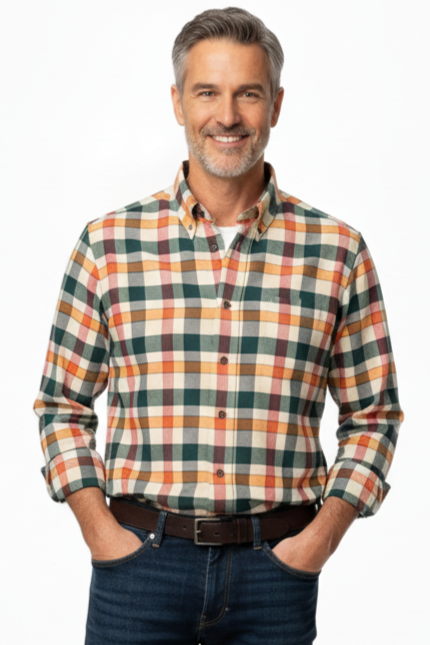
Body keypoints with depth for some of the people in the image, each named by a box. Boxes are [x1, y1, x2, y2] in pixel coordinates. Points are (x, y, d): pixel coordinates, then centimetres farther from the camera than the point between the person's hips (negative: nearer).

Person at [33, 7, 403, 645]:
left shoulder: (337, 250, 2)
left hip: (279, 568, 1)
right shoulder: (108, 244, 1)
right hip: (139, 555, 0)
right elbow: (62, 403, 7)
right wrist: (98, 528, -4)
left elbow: (373, 415, 7)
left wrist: (325, 533, -4)